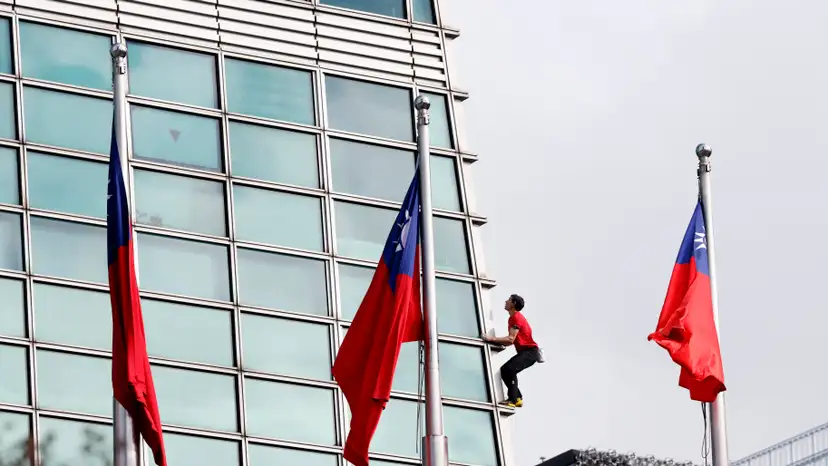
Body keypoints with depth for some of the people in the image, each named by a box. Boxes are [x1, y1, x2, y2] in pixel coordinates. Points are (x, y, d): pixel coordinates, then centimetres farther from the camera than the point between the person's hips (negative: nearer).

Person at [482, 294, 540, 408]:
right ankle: (518, 398, 6)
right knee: (504, 370, 6)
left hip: (530, 351, -10)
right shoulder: (512, 318, 16)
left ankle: (513, 400, -27)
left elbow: (511, 339, -25)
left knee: (509, 369, -27)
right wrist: (497, 342, 2)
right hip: (523, 352, 10)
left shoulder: (517, 318, -15)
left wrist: (492, 339, -27)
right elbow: (512, 340, 14)